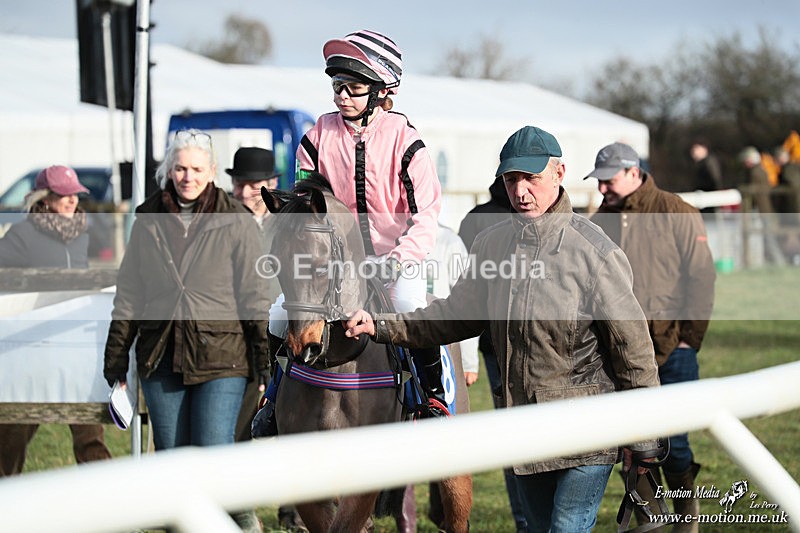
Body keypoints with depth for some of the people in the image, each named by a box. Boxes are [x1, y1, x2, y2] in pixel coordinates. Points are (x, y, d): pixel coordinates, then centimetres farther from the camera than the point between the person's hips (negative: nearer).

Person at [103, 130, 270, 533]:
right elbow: (128, 295, 14)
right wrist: (116, 358, 11)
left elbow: (254, 295, 0)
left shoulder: (237, 222, -1)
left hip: (220, 357, -4)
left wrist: (263, 359, -5)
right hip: (161, 359, 4)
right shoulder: (149, 221, 9)